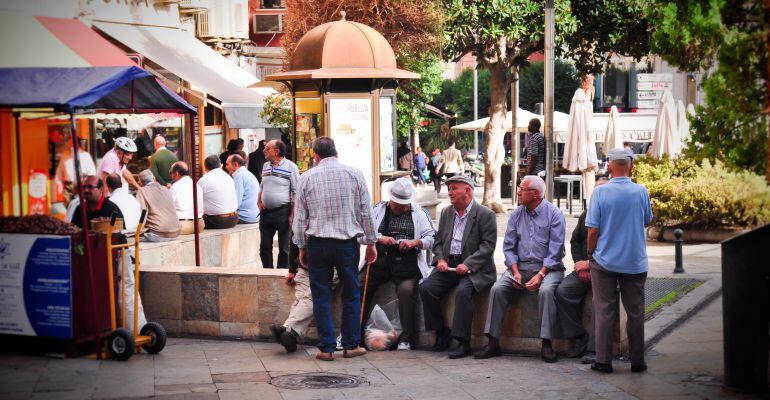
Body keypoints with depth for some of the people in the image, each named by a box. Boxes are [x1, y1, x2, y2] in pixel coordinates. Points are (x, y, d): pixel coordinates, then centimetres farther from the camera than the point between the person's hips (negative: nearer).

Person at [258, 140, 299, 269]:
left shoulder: (291, 167, -7)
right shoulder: (265, 166, 13)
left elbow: (295, 193, -9)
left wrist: (292, 215, -14)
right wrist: (259, 203, 8)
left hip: (283, 212, -6)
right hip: (266, 212, 6)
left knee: (284, 249, 1)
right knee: (264, 247, 9)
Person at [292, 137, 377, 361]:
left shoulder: (307, 178, 2)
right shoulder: (354, 174, 2)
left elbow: (300, 217, 4)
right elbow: (366, 212, 4)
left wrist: (302, 247, 13)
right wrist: (371, 243, 11)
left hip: (317, 243, 0)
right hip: (348, 242, 0)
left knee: (321, 295, 5)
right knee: (351, 294, 9)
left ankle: (327, 347, 5)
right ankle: (351, 345, 12)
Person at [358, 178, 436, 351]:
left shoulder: (419, 213, 14)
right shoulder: (379, 209, 17)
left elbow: (431, 238, 6)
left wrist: (415, 242, -12)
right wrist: (379, 238, -8)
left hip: (406, 263, -2)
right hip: (379, 260, 2)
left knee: (406, 289, -30)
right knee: (358, 286, -19)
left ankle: (406, 338, -20)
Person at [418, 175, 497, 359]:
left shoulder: (485, 214, -4)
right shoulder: (446, 213, 16)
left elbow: (488, 245, -10)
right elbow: (438, 241, 18)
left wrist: (467, 264, -20)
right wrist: (440, 259, -3)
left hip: (474, 269, -6)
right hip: (448, 266, 6)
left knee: (463, 291, -33)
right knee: (426, 288, -16)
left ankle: (463, 342, -25)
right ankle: (441, 334, -1)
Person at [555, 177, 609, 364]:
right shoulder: (587, 215, 18)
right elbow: (575, 242, 22)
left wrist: (590, 263, -11)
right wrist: (580, 265, 5)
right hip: (584, 268, 6)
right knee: (562, 291, -18)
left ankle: (594, 348, -25)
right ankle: (578, 338, -8)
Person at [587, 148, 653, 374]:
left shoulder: (600, 192, -9)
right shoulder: (641, 192, -6)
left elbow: (592, 230, -8)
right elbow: (648, 221, 11)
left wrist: (590, 255, 6)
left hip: (604, 262, -1)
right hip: (635, 263, 1)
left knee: (604, 312, 6)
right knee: (635, 313, 10)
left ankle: (603, 361, 7)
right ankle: (637, 361, 15)